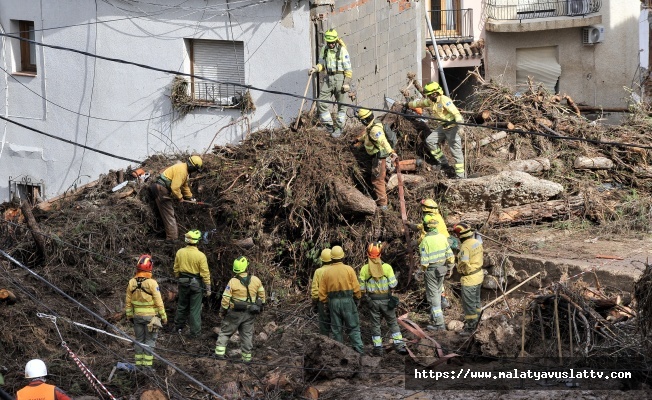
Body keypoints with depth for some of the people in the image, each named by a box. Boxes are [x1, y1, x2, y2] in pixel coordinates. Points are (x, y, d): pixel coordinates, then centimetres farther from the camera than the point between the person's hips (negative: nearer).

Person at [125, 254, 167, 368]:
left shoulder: (132, 282, -3)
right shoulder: (152, 283, -17)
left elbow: (128, 302, 5)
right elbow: (159, 302, -13)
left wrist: (129, 315, 16)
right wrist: (163, 316, -3)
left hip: (137, 315, 4)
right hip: (151, 316, -4)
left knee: (139, 340, 14)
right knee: (150, 340, 4)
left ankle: (138, 363, 17)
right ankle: (147, 364, 3)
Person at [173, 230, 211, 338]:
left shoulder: (180, 252, -5)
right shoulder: (200, 256, -18)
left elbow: (176, 269, 6)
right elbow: (205, 273, -14)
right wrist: (208, 288, -6)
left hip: (183, 282, 4)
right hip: (196, 284, -4)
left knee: (182, 306, 21)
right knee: (195, 309, 4)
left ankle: (178, 327, 34)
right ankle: (195, 332, 9)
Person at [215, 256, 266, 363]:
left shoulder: (233, 282, -16)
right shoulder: (256, 280, -5)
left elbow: (226, 298, -13)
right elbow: (261, 294, 7)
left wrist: (222, 311, 0)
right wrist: (261, 306, 23)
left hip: (235, 313, -3)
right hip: (250, 314, 3)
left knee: (225, 331, 11)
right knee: (247, 334, 12)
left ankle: (220, 352, 5)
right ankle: (247, 356, 14)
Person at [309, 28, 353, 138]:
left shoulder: (342, 50, -8)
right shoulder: (324, 49, 7)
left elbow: (348, 69, -7)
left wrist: (347, 83, -13)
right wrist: (315, 68, -4)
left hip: (339, 78, -5)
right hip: (327, 78, 5)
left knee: (341, 104, 3)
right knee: (322, 102, -2)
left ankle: (339, 128, 11)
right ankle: (328, 125, 11)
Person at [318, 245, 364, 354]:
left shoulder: (326, 272, 1)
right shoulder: (349, 269, -6)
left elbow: (322, 291, 3)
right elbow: (356, 288, -6)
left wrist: (325, 303, 15)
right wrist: (358, 299, 9)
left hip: (333, 302, 2)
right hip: (347, 300, -2)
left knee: (336, 329, 9)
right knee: (353, 327, 3)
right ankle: (359, 349, -4)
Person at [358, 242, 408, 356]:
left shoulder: (364, 269, -7)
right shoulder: (387, 267, -9)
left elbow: (362, 287, -3)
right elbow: (393, 284, -8)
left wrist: (365, 297, 14)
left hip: (372, 300, 0)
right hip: (386, 299, 0)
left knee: (375, 323, 10)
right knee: (392, 322, 10)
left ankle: (378, 348, 11)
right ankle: (399, 345, 7)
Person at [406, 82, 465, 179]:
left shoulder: (444, 100, -22)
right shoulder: (430, 101, 6)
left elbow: (456, 113, -29)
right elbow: (420, 103, 25)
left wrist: (459, 126, -41)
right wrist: (409, 105, 41)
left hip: (452, 127, -9)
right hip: (442, 127, 9)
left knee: (456, 151, -9)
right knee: (430, 141, 2)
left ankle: (460, 176, -8)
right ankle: (443, 162, 9)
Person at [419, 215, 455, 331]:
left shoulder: (425, 241, -20)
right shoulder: (442, 237, -2)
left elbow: (424, 261, -19)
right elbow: (450, 255, 1)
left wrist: (423, 268, 2)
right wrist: (449, 268, 13)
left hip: (431, 270, -7)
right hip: (442, 268, 7)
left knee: (433, 296, 1)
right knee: (437, 293, 24)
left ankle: (439, 324, 0)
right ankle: (434, 317, 39)